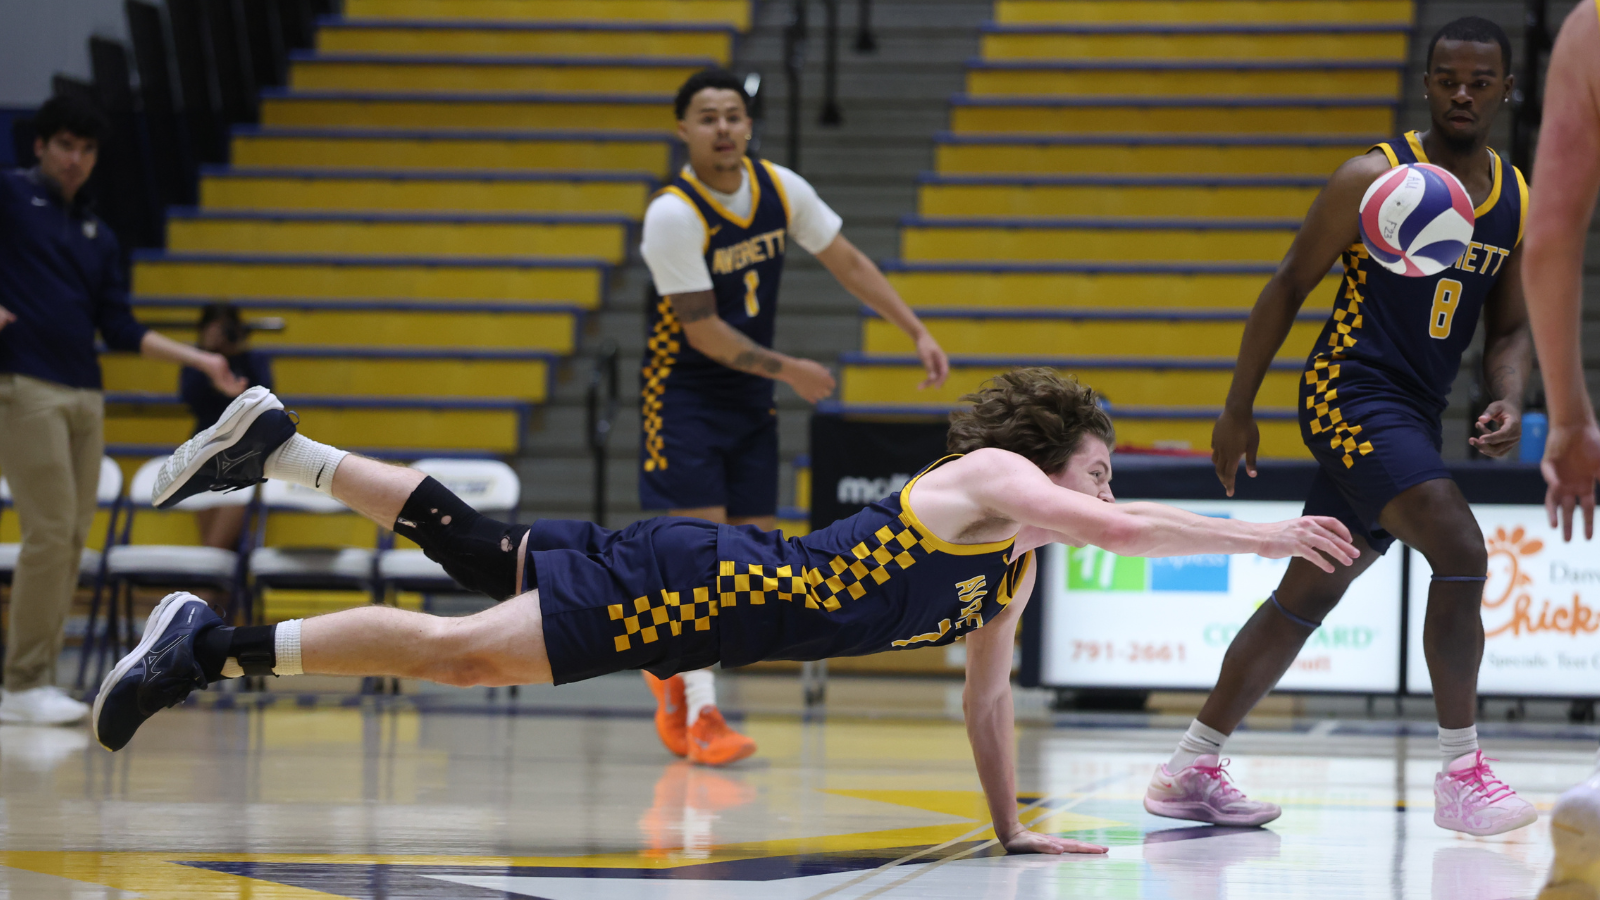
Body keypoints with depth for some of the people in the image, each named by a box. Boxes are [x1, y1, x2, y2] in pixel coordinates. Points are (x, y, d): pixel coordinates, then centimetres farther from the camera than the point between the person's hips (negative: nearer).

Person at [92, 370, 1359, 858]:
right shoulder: (990, 481, -12)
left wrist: (1014, 828, 22)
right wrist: (1266, 537, -22)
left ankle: (279, 445, 18)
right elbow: (1125, 533, -28)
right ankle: (213, 646, -14)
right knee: (468, 649, -15)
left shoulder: (1022, 563, 15)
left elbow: (986, 693, 25)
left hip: (727, 597, 9)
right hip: (708, 585, -9)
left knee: (478, 552, 13)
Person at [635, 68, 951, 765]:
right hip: (683, 394, -6)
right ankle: (700, 712, -8)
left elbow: (846, 262, 8)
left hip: (750, 397, 6)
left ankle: (674, 669, 24)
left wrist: (918, 332, 3)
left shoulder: (781, 189, -3)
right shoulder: (673, 216, -22)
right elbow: (703, 331, -20)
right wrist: (789, 372, -14)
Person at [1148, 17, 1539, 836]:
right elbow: (1289, 286, -3)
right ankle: (1460, 774, -15)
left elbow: (1509, 329, 16)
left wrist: (1508, 403, -6)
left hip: (1416, 415, 7)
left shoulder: (1517, 202, 10)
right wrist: (1238, 407, -3)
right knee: (1460, 551, -23)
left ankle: (1189, 770, 21)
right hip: (1352, 392, -7)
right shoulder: (1375, 178, -8)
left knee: (1308, 596, 12)